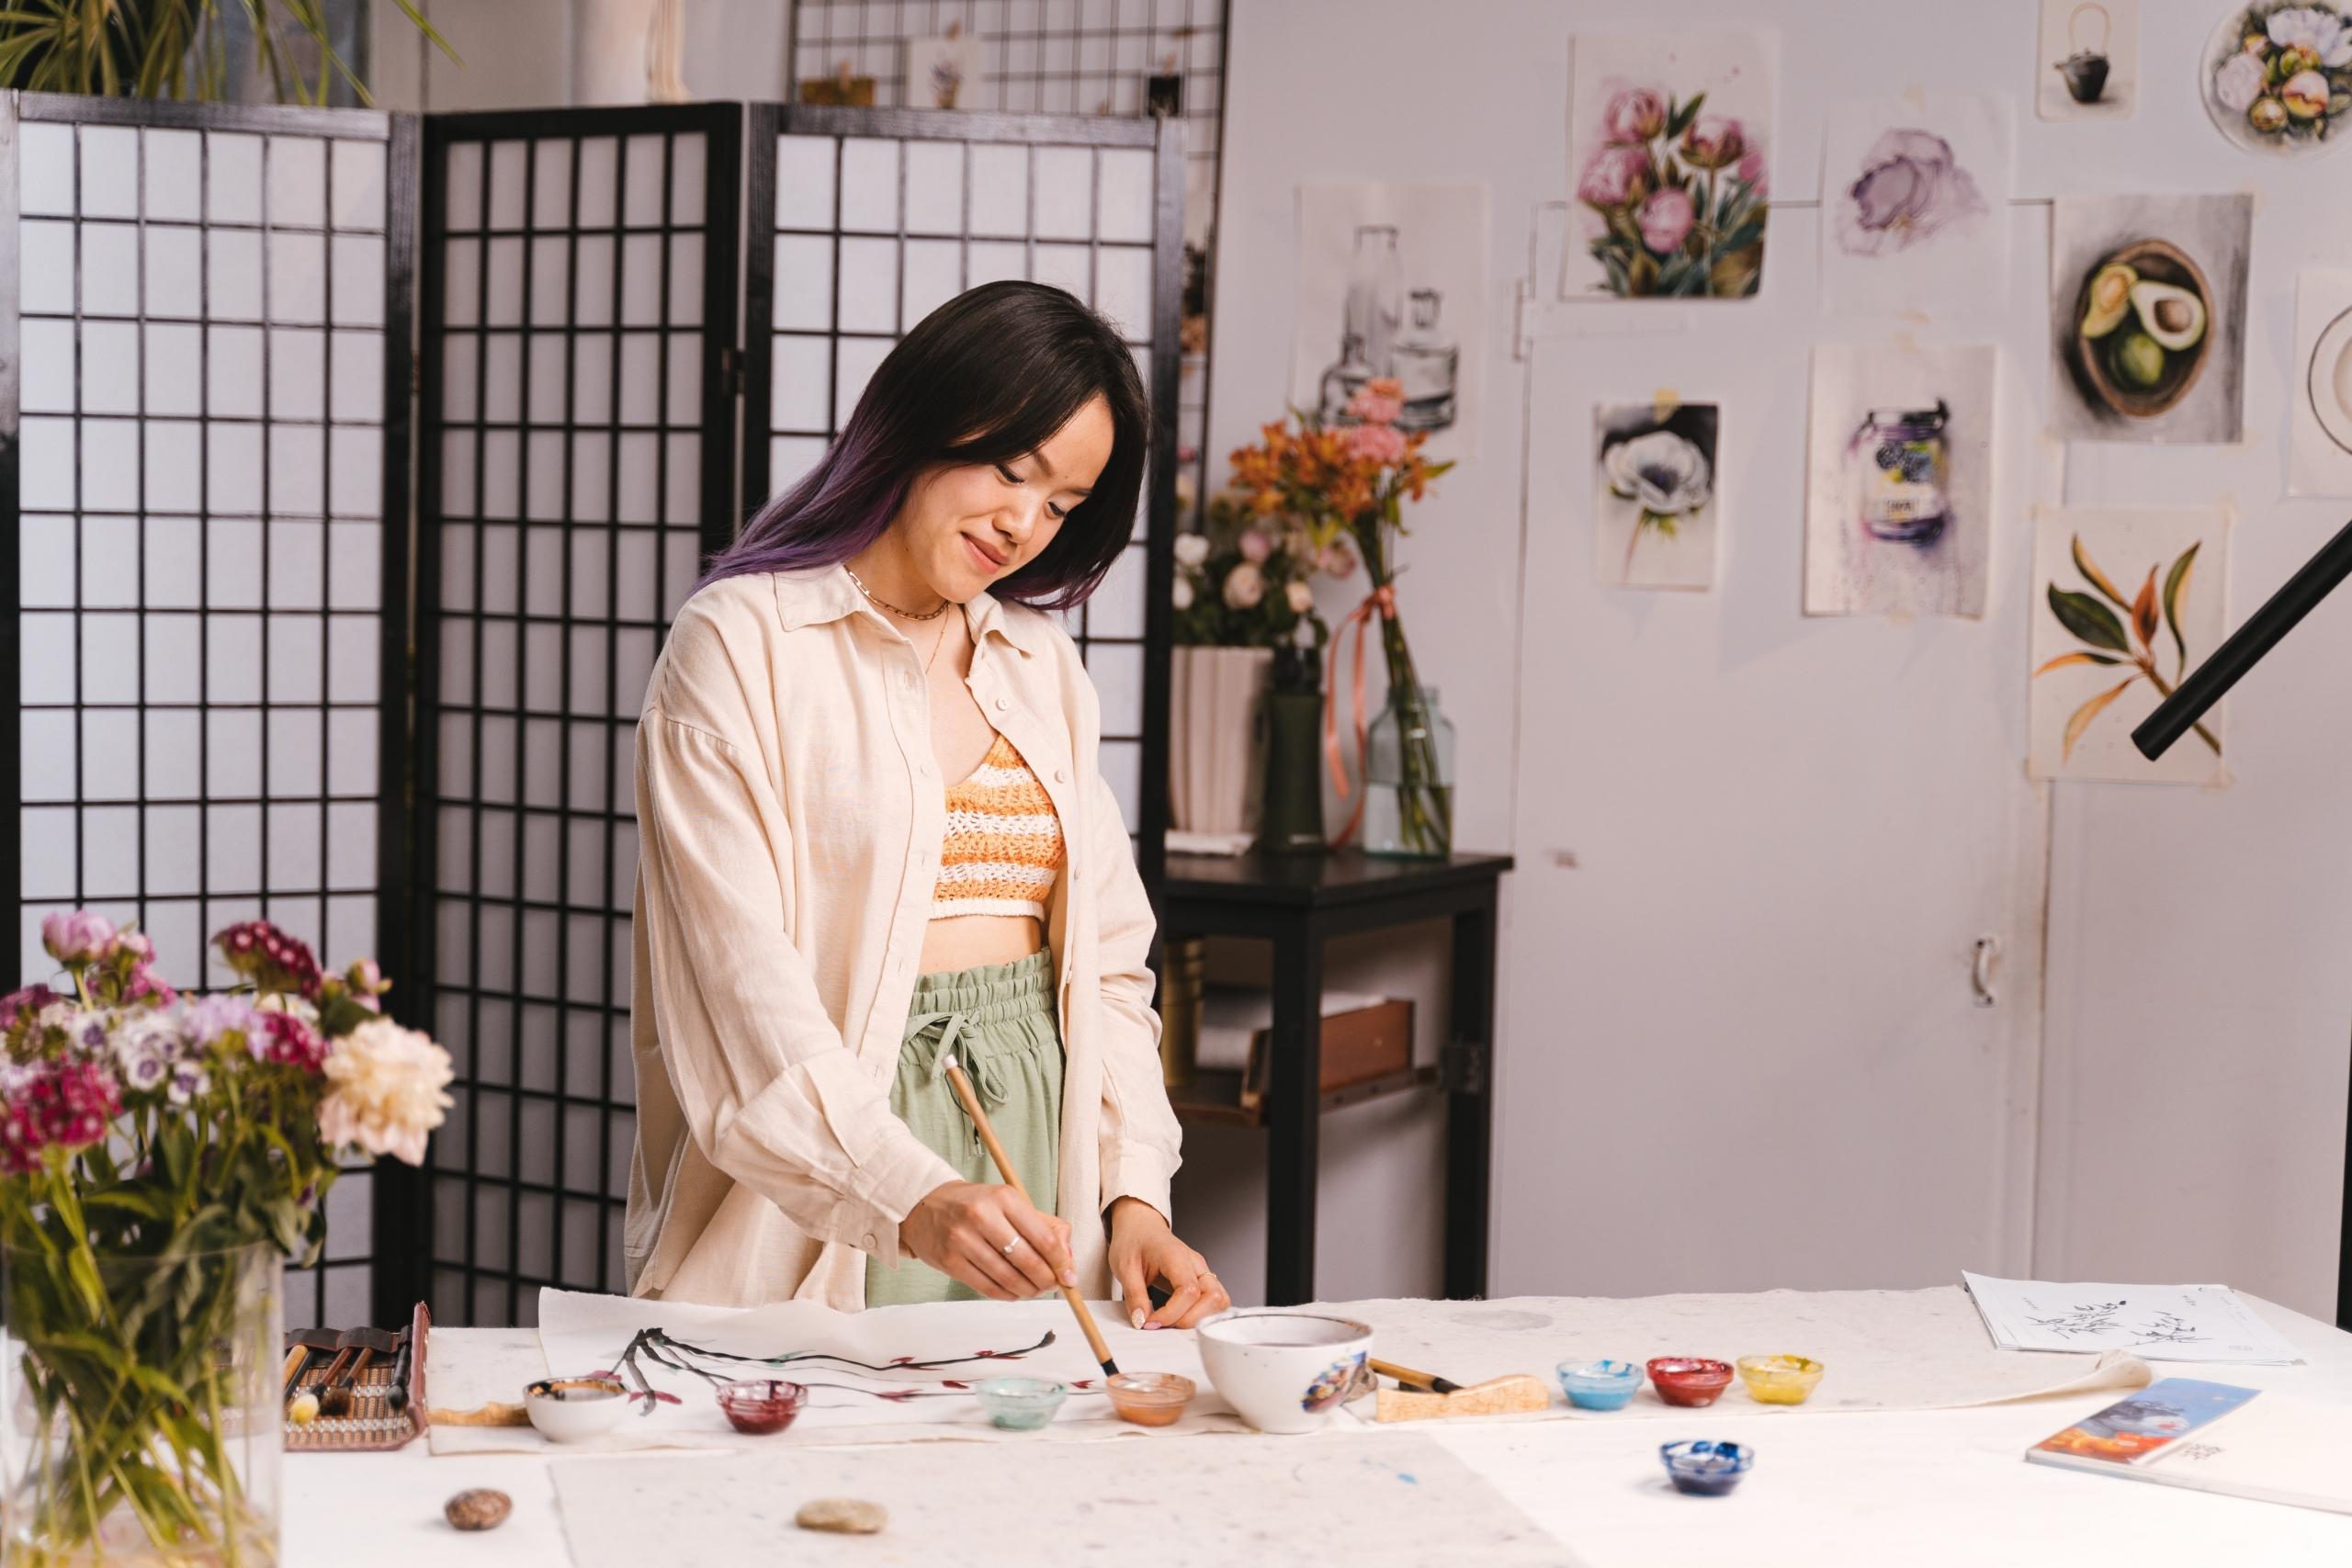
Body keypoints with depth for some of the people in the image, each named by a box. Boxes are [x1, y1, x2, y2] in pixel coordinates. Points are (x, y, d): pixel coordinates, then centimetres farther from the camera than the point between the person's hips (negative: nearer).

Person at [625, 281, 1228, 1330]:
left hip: (1037, 1118, 5)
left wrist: (1134, 1194, 0)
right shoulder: (739, 643, -3)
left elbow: (1107, 957, 15)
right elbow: (745, 980, -13)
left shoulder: (1043, 666, 17)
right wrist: (912, 1196, -26)